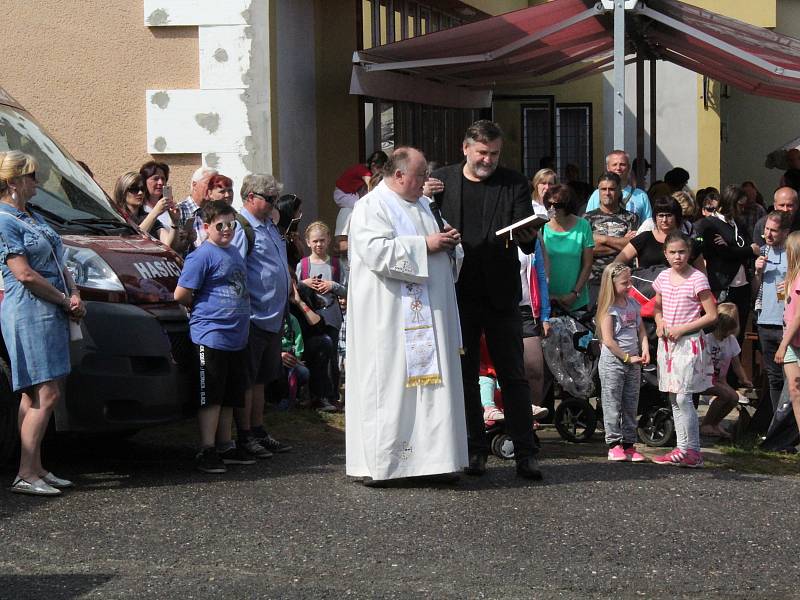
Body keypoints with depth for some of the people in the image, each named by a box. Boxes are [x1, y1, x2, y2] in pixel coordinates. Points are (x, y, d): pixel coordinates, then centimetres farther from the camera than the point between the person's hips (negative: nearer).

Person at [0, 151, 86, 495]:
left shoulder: (32, 218, 18)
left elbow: (59, 264, 21)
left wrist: (74, 295, 3)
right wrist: (65, 300, -9)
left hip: (51, 314, 9)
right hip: (28, 312, -9)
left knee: (35, 395, 10)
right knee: (47, 395, -12)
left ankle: (36, 469, 13)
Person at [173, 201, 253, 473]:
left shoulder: (234, 252, 15)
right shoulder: (202, 255, -10)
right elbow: (181, 295, -12)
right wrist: (203, 308, 2)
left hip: (236, 336, 8)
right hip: (211, 336, -8)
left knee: (230, 397, 13)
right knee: (210, 398, -5)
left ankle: (225, 447, 22)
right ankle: (207, 451, -1)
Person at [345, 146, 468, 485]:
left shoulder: (422, 206, 19)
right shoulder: (371, 207, -7)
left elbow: (439, 254, 29)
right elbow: (376, 251, -21)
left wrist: (447, 243, 5)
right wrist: (425, 245, -17)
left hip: (429, 314, 8)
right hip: (388, 319, -8)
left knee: (431, 382, 6)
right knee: (386, 385, -6)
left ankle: (432, 456, 11)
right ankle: (376, 464, -2)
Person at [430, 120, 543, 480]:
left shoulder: (514, 184, 2)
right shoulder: (441, 181, 5)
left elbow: (529, 245, -2)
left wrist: (527, 235, -26)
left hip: (501, 295, -1)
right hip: (459, 294, 1)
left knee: (513, 375, 0)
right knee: (465, 375, 7)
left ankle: (525, 453, 4)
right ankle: (475, 450, 16)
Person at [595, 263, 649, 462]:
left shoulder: (633, 304, 9)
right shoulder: (609, 309, -12)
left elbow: (641, 330, 17)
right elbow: (608, 340, -16)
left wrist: (645, 350, 0)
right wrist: (627, 357, -13)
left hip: (633, 362, 7)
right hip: (612, 362, -7)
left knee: (631, 405, 8)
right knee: (612, 404, -2)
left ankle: (629, 444, 13)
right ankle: (614, 444, 2)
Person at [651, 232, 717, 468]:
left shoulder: (697, 279, -9)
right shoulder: (663, 278, 9)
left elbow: (711, 315, -11)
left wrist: (681, 329, -15)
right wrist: (660, 323, 2)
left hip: (688, 342, -7)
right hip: (667, 342, 7)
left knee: (683, 397, -12)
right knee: (674, 399, 7)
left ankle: (692, 451, -7)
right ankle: (682, 449, 13)